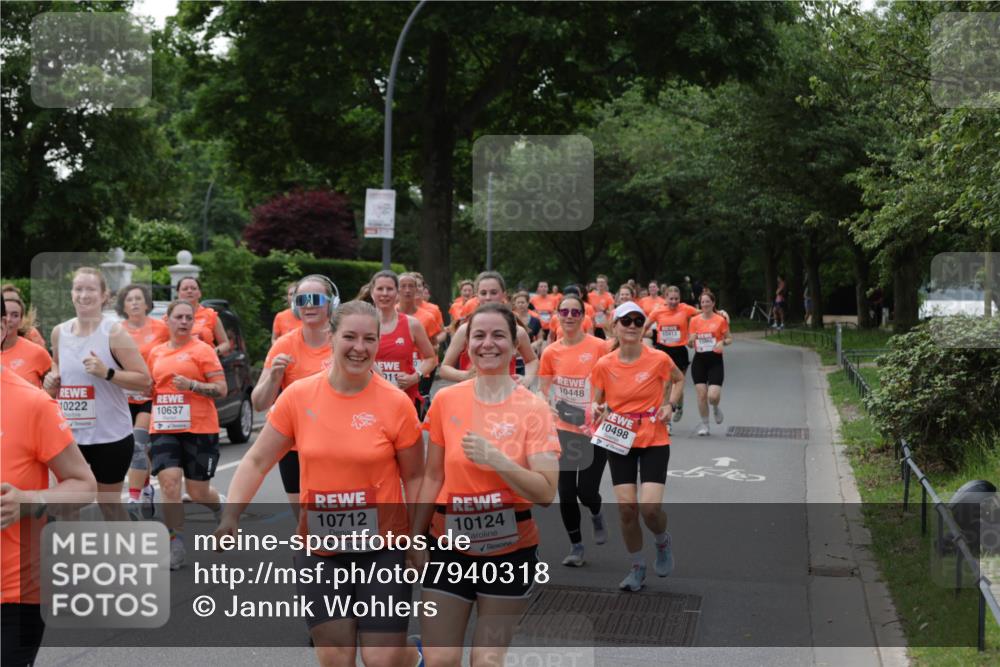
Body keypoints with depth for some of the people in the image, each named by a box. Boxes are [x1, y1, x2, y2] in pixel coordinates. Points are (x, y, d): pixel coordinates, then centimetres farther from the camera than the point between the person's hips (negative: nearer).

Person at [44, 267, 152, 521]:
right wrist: (51, 381, 0)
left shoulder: (114, 332, -12)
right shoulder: (59, 332, 3)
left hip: (110, 435, -5)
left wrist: (107, 373, -25)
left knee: (109, 502, 8)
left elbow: (145, 381, -13)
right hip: (69, 434, 5)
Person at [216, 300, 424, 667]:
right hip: (320, 548, 2)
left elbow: (413, 477, 1)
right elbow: (256, 461, 2)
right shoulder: (298, 396, -5)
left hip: (383, 545, -2)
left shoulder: (396, 403, -9)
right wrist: (230, 515, -10)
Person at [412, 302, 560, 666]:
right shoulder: (446, 401, -2)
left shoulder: (533, 408, -8)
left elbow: (546, 492, -13)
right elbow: (433, 477, 7)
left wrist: (495, 458, -25)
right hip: (449, 546, 2)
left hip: (511, 551, -1)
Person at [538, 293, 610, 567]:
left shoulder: (598, 347, -7)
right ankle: (576, 547, 19)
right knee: (566, 492, 2)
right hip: (564, 431, 3)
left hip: (595, 431, -2)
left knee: (586, 491, -5)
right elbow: (544, 392, 11)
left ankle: (596, 514, 32)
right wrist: (555, 406, -8)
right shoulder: (550, 352, 2)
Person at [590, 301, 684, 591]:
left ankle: (663, 541, 22)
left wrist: (669, 404, -4)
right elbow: (598, 402, 8)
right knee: (626, 507, -2)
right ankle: (638, 567, 19)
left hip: (654, 441, -2)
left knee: (650, 507, -14)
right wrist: (597, 411, -15)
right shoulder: (604, 365, -4)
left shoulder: (658, 359, -9)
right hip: (619, 442, 2)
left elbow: (678, 379, 12)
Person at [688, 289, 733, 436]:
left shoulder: (720, 320, -2)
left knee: (713, 396, -12)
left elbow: (729, 338, 5)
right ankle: (704, 424, 15)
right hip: (699, 360, 2)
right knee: (701, 394, -2)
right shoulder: (694, 320, 5)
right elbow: (689, 344, 8)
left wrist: (723, 342, -17)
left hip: (715, 360, -2)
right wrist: (691, 340, -15)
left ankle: (716, 408, 25)